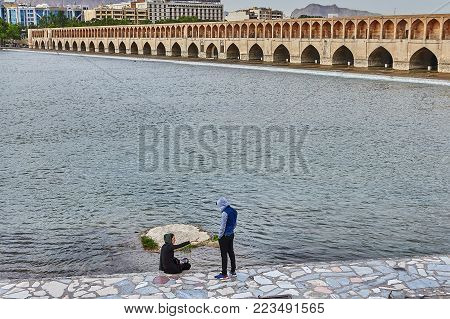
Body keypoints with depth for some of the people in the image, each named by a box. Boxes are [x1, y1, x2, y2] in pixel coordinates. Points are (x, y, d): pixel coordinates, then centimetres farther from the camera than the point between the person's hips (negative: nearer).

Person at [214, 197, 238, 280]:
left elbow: (223, 226, -19)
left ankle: (224, 274, 6)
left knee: (224, 254, 0)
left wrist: (220, 236, -10)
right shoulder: (234, 211, 5)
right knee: (231, 252, 17)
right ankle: (233, 271, 25)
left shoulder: (225, 213, -22)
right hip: (231, 234, 9)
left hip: (225, 236, -9)